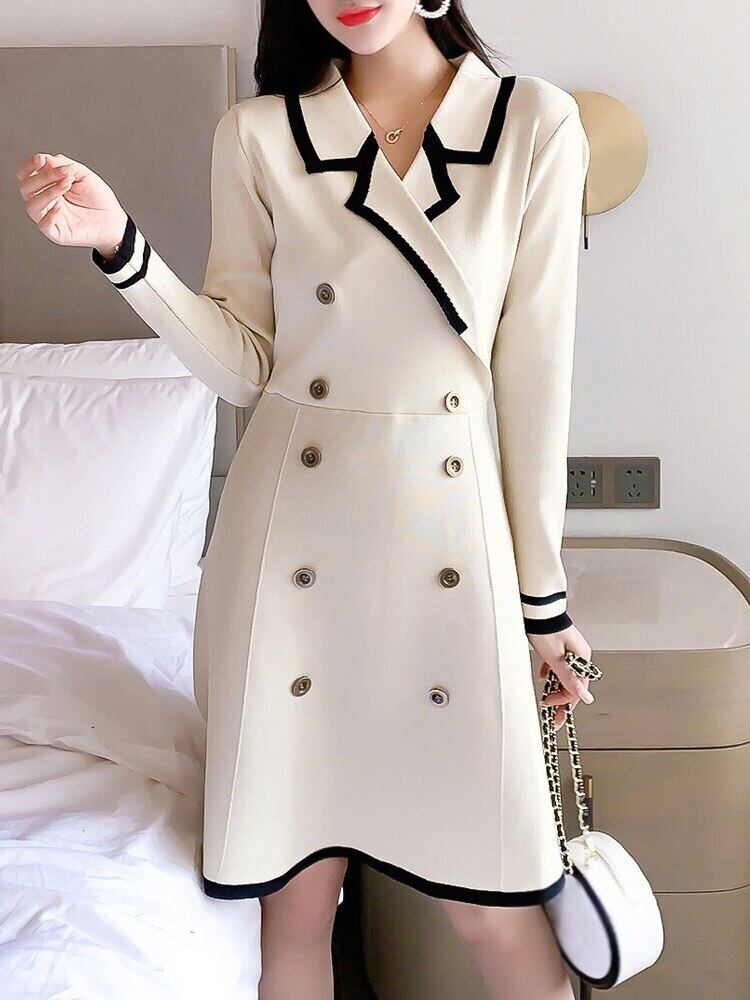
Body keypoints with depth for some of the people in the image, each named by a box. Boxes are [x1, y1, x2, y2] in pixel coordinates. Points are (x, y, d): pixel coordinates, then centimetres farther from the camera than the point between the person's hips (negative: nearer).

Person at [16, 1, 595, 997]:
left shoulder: (536, 124, 0)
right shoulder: (257, 136, 2)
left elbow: (535, 371, -1)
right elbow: (243, 363, 4)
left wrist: (542, 589, 2)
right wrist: (121, 244, -10)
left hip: (450, 532, 0)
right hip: (293, 531, 1)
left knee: (495, 907, 3)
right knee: (296, 891, 9)